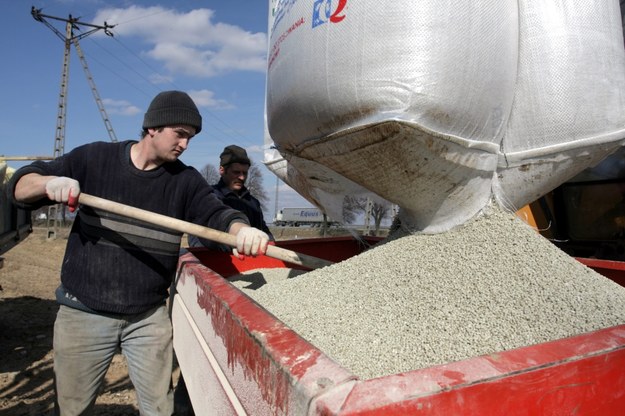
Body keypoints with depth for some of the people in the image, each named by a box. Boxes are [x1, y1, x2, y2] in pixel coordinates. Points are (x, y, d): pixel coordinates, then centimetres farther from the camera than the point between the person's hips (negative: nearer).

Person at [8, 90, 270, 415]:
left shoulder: (186, 180, 0)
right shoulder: (94, 158, -1)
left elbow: (217, 213, -14)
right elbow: (19, 187, 3)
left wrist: (242, 230, -37)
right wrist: (50, 183, -21)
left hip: (150, 317, 1)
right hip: (84, 313, 0)